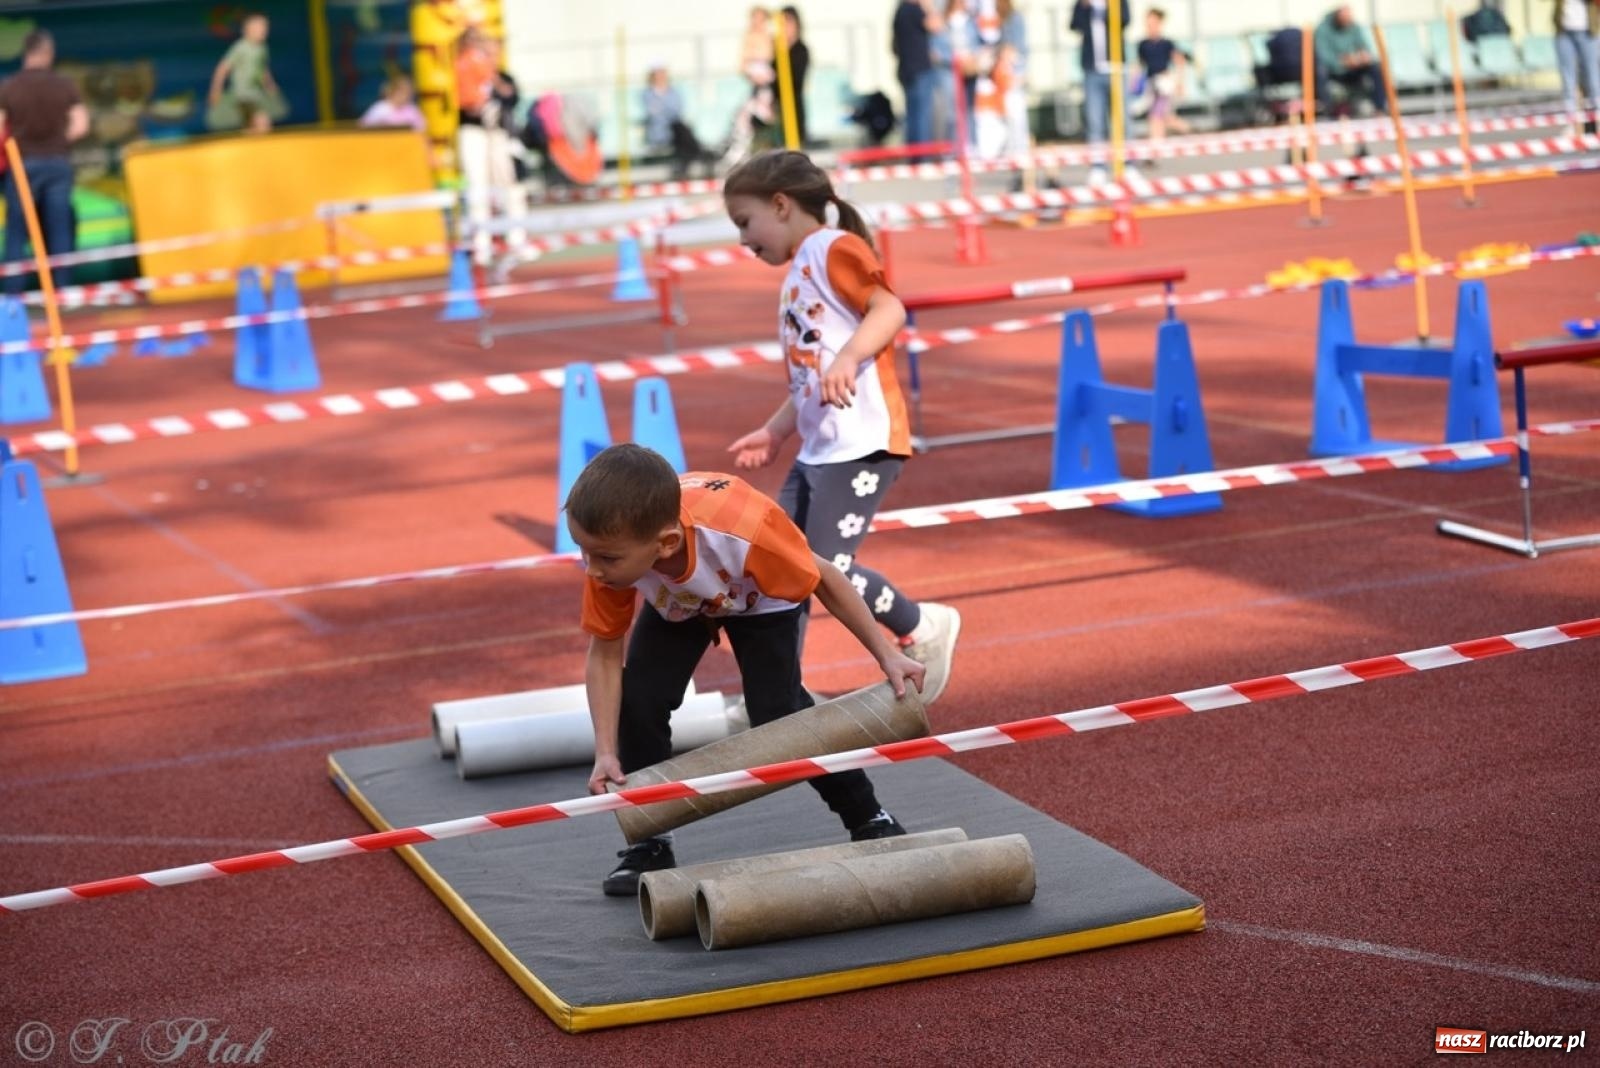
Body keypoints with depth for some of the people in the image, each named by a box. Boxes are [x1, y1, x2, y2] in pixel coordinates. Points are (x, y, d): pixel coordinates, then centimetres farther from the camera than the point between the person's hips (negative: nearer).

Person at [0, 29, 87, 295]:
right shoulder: (65, 85, 1)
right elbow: (80, 125, -3)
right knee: (58, 232, 7)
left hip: (23, 164, -1)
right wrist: (58, 141, 12)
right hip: (58, 163, 2)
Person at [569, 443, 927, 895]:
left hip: (760, 600, -3)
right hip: (675, 604, 3)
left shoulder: (744, 532, -47)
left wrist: (887, 655, -19)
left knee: (777, 716, -12)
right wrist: (606, 752, -28)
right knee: (638, 701, -14)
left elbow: (822, 577, -26)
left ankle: (868, 819, 11)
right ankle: (649, 845, 4)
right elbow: (606, 654, -22)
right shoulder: (609, 548, -37)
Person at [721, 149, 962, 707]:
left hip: (862, 445, -10)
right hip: (817, 450, 10)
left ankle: (921, 629, 10)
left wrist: (847, 358, -35)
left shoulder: (833, 247, -7)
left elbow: (890, 308, -21)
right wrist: (774, 432, 22)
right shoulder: (798, 271, 21)